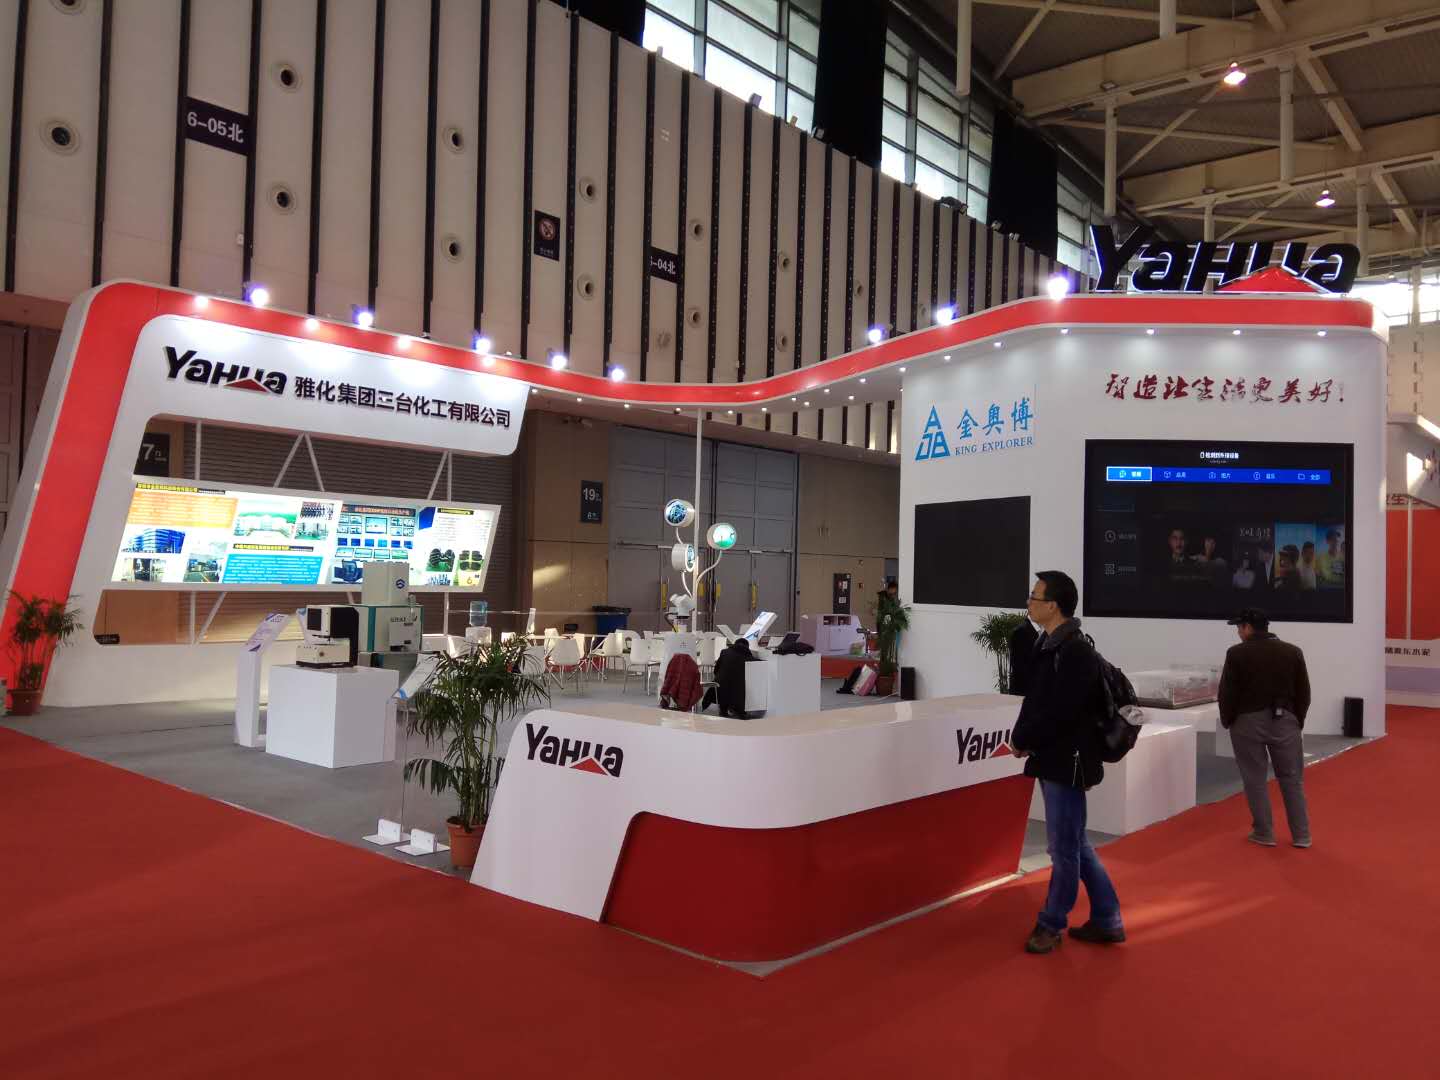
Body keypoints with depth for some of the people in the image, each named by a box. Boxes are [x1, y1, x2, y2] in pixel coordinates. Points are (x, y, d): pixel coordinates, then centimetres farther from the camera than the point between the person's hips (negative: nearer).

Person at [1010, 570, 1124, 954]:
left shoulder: (1076, 652, -20)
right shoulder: (1050, 645, 9)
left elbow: (1059, 712, -24)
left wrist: (1022, 741, -11)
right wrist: (1022, 738, -1)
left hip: (1067, 763, -10)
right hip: (1053, 760, 10)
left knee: (1064, 848, 6)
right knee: (1075, 844, 17)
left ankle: (1051, 925, 20)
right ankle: (1107, 922, 28)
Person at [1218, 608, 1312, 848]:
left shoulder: (1237, 653, -9)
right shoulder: (1293, 652, 1)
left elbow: (1227, 693, -7)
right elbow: (1304, 692, 5)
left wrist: (1227, 720, 8)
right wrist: (1298, 720, 16)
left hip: (1248, 721, -3)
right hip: (1284, 720, 3)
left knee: (1255, 779, 6)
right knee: (1292, 778, 11)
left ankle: (1264, 834, 11)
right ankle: (1301, 835, 13)